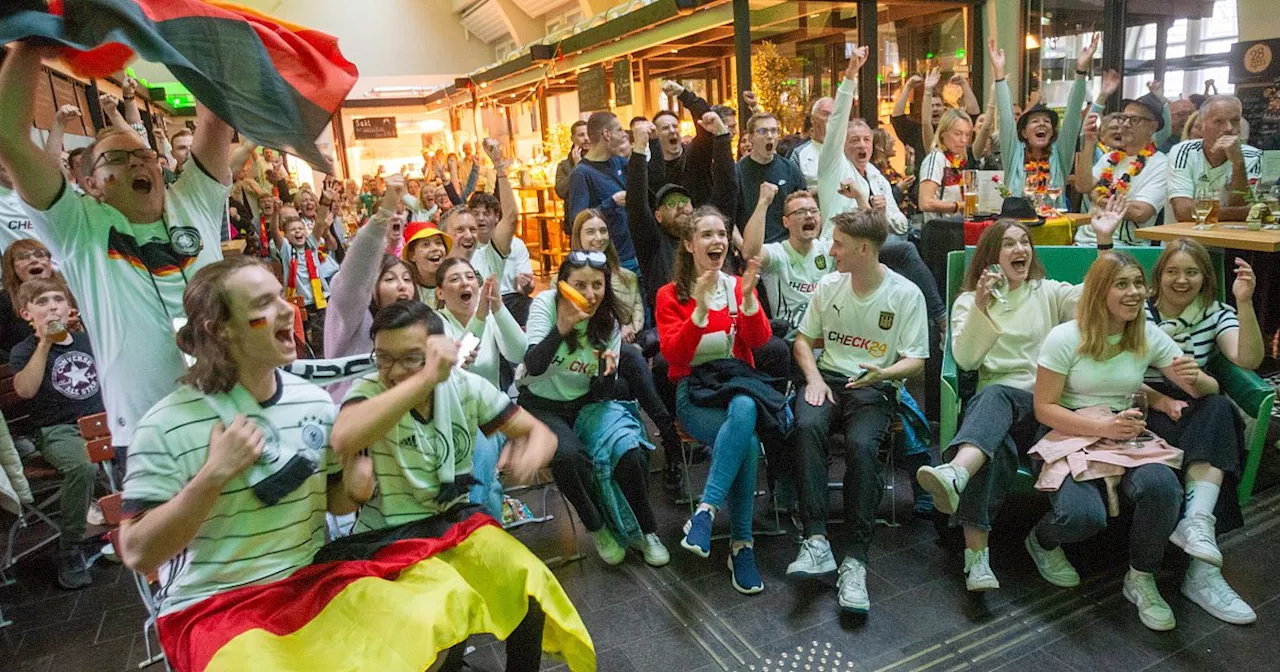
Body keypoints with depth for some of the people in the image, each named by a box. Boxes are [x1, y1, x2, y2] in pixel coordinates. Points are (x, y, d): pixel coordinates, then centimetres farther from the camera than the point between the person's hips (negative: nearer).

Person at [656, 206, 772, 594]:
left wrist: (748, 297, -19)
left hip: (738, 382, 2)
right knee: (748, 442, -32)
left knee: (744, 410, -37)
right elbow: (674, 355, -8)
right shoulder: (670, 295, 6)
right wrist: (700, 308, -20)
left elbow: (759, 340, -2)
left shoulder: (738, 286, 12)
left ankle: (706, 512, -33)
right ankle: (741, 545, -23)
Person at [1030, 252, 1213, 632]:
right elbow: (1044, 408, -8)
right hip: (1073, 437, -4)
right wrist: (1102, 426, -21)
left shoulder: (1149, 337, 5)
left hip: (1129, 437, 4)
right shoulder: (1065, 338, -8)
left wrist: (1195, 379, -16)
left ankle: (1141, 579, -3)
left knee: (1162, 486, -31)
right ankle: (1042, 541, 9)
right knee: (1083, 516, -32)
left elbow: (1207, 391, 9)